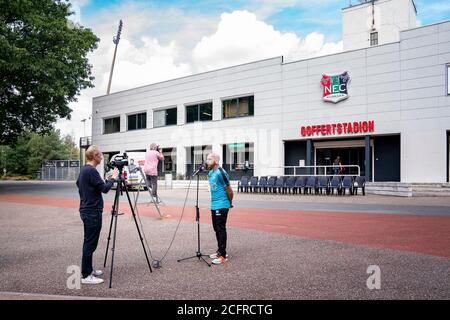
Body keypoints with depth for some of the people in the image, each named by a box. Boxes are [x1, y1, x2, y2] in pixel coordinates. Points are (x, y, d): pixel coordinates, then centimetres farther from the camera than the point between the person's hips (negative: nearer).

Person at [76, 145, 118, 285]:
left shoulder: (83, 170, 11)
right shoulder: (91, 171, -19)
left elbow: (78, 184, 23)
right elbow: (104, 188, -18)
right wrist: (113, 178, -3)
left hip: (86, 210, 10)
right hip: (93, 212, -10)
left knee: (89, 242, 16)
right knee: (90, 243, -4)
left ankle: (88, 270, 25)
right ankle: (86, 276, 1)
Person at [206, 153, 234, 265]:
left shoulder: (221, 173, -16)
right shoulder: (210, 173, 12)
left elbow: (229, 190, -11)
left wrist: (230, 203, 1)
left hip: (221, 206, -9)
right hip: (214, 205, 9)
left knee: (221, 229, -5)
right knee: (216, 229, 15)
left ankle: (223, 255, 1)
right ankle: (220, 251, 27)